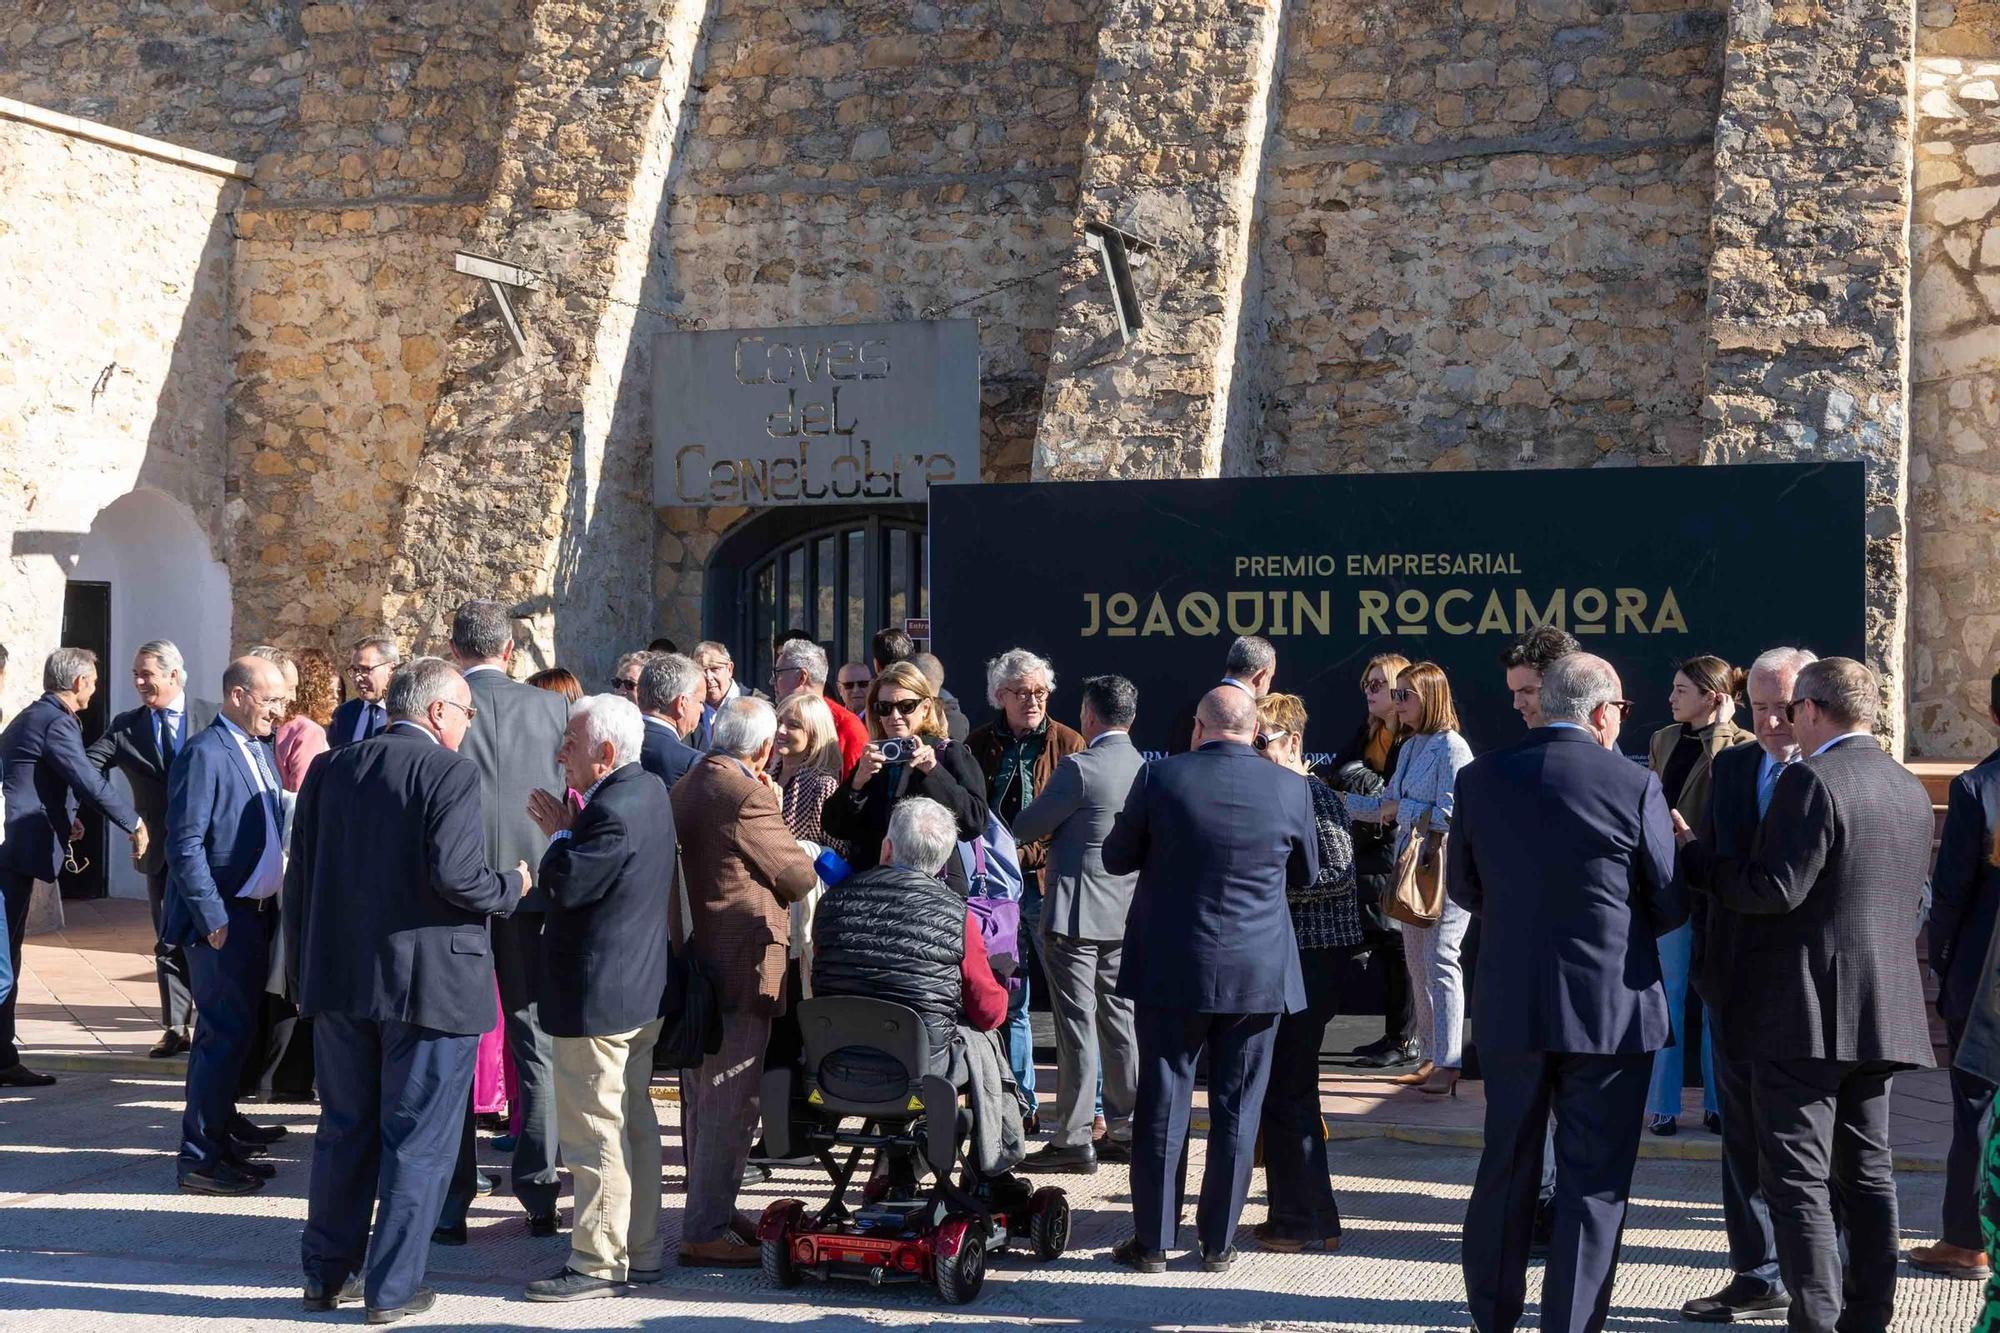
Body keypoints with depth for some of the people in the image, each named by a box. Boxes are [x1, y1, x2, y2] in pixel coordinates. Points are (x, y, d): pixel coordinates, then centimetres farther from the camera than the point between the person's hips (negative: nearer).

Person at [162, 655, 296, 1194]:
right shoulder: (205, 753, -15)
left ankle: (221, 1139, 25)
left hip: (257, 912, 9)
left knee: (232, 1033, 15)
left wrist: (275, 904, 9)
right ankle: (198, 1159, -1)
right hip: (223, 920, -9)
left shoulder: (259, 749, 13)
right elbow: (185, 845, -19)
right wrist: (213, 919, -21)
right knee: (226, 1034, -7)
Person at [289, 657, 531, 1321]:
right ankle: (393, 1287, 8)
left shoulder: (330, 769, 8)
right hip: (430, 984, -6)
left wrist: (308, 970, 18)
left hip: (340, 982, 6)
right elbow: (454, 874, -23)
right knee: (417, 1140, 4)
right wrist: (511, 887, -3)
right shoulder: (450, 772, -12)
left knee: (344, 1128, 17)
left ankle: (328, 1272, 24)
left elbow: (299, 881, 9)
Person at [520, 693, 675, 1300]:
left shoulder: (612, 810, -24)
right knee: (635, 1123, 17)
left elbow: (564, 886, -24)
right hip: (643, 989, 11)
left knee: (594, 1132, -2)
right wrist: (570, 827, 1)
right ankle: (641, 1251, 25)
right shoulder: (650, 790, 8)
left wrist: (559, 832, -9)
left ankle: (598, 1264, 3)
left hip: (597, 997, -11)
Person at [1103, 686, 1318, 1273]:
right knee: (1236, 1110, 9)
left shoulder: (1161, 777, -9)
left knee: (1161, 1104, 7)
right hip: (1258, 975, 1)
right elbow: (1306, 874, 10)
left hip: (1171, 970, -1)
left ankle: (1153, 1240, 12)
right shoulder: (1290, 789, -5)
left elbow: (1116, 858, 3)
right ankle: (1218, 1242, 16)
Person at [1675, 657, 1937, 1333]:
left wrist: (1690, 852, -10)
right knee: (1866, 1170, 15)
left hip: (1803, 1013, -8)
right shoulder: (1909, 789, 12)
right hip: (1882, 1011, 9)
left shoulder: (1811, 780, -16)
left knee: (1798, 1176, -4)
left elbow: (1774, 888, -21)